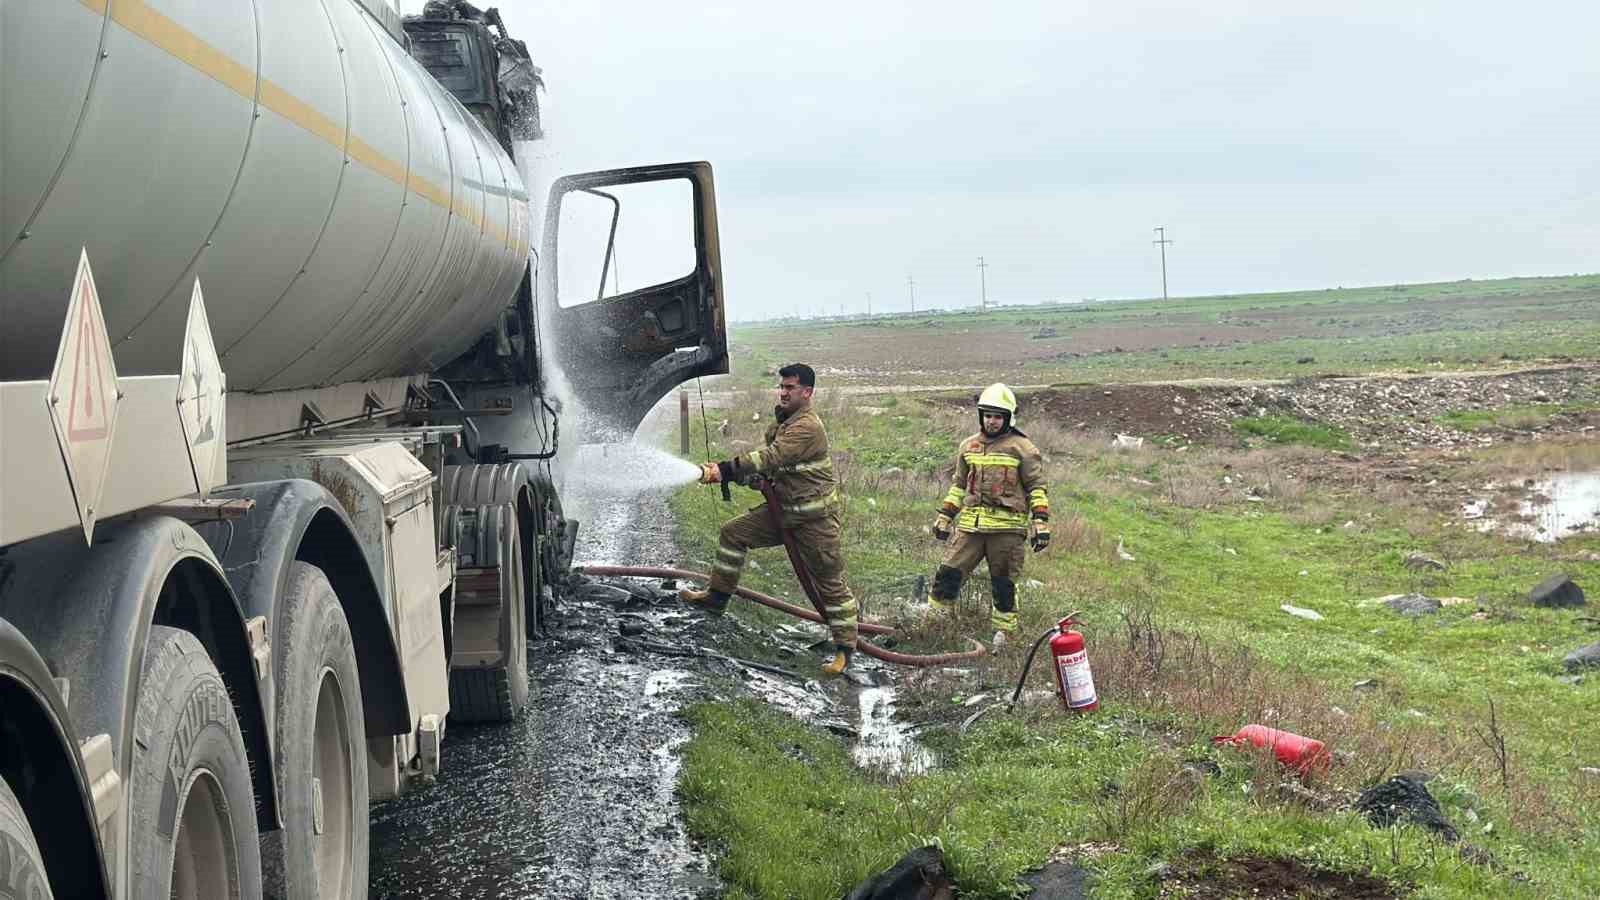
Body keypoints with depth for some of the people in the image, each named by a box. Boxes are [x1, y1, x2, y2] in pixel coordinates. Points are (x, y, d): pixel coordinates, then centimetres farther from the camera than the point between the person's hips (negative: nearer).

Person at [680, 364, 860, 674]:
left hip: (815, 517, -9)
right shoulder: (781, 421, 10)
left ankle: (845, 648, 6)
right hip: (783, 509, 9)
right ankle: (717, 596, 17)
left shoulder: (807, 427, -22)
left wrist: (727, 470, -36)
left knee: (830, 582, -2)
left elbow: (770, 458, -31)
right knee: (734, 532, 7)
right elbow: (768, 459, 12)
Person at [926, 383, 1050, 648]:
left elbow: (1037, 487, 1)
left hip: (1007, 528, -4)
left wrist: (1041, 524, -7)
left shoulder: (1022, 448, 0)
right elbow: (958, 485, 23)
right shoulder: (968, 446, 14)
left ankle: (1003, 631, 15)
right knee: (948, 573, -2)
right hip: (970, 524, 4)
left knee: (1004, 583, 3)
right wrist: (944, 516, 19)